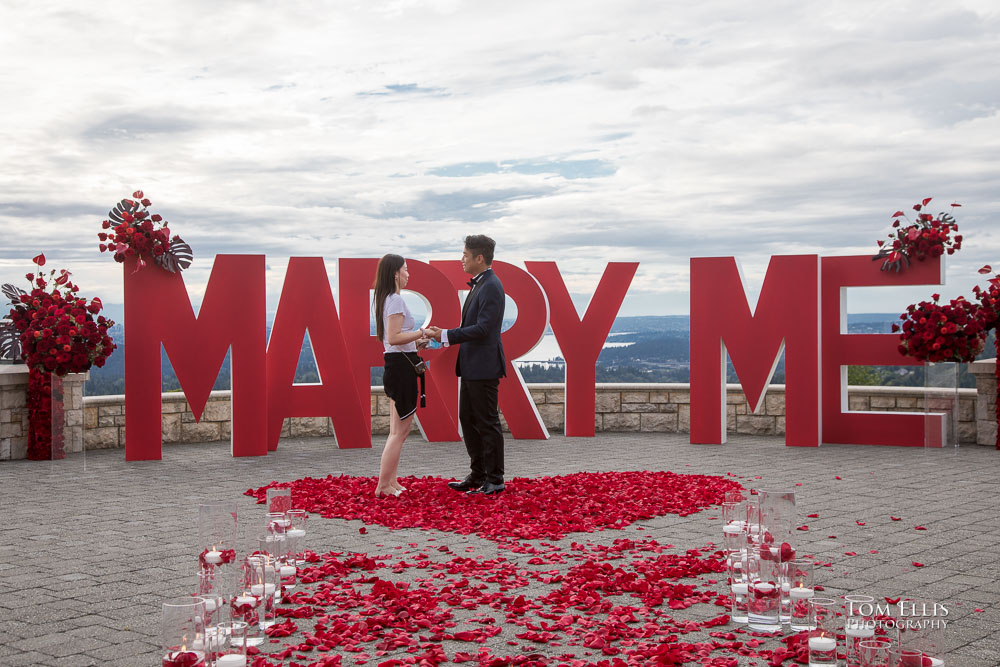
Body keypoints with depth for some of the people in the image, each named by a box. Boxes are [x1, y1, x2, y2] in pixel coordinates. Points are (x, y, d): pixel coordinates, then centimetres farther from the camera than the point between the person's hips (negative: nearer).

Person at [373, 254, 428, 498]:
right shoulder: (396, 299, -15)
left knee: (397, 431, 13)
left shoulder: (388, 299, 16)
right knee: (400, 431, -5)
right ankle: (383, 486, -2)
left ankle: (390, 482, 17)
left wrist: (416, 342, 18)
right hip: (401, 366, -10)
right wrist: (422, 333, -17)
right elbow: (394, 338, -23)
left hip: (395, 367, 10)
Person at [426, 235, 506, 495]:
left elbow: (482, 329, -23)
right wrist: (445, 335, 11)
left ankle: (495, 480, 5)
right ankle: (478, 475, 24)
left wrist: (446, 335, -19)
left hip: (484, 366, -10)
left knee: (487, 423, -3)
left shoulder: (491, 287, -16)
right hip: (471, 366, 10)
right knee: (467, 419, 15)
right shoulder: (479, 285, 15)